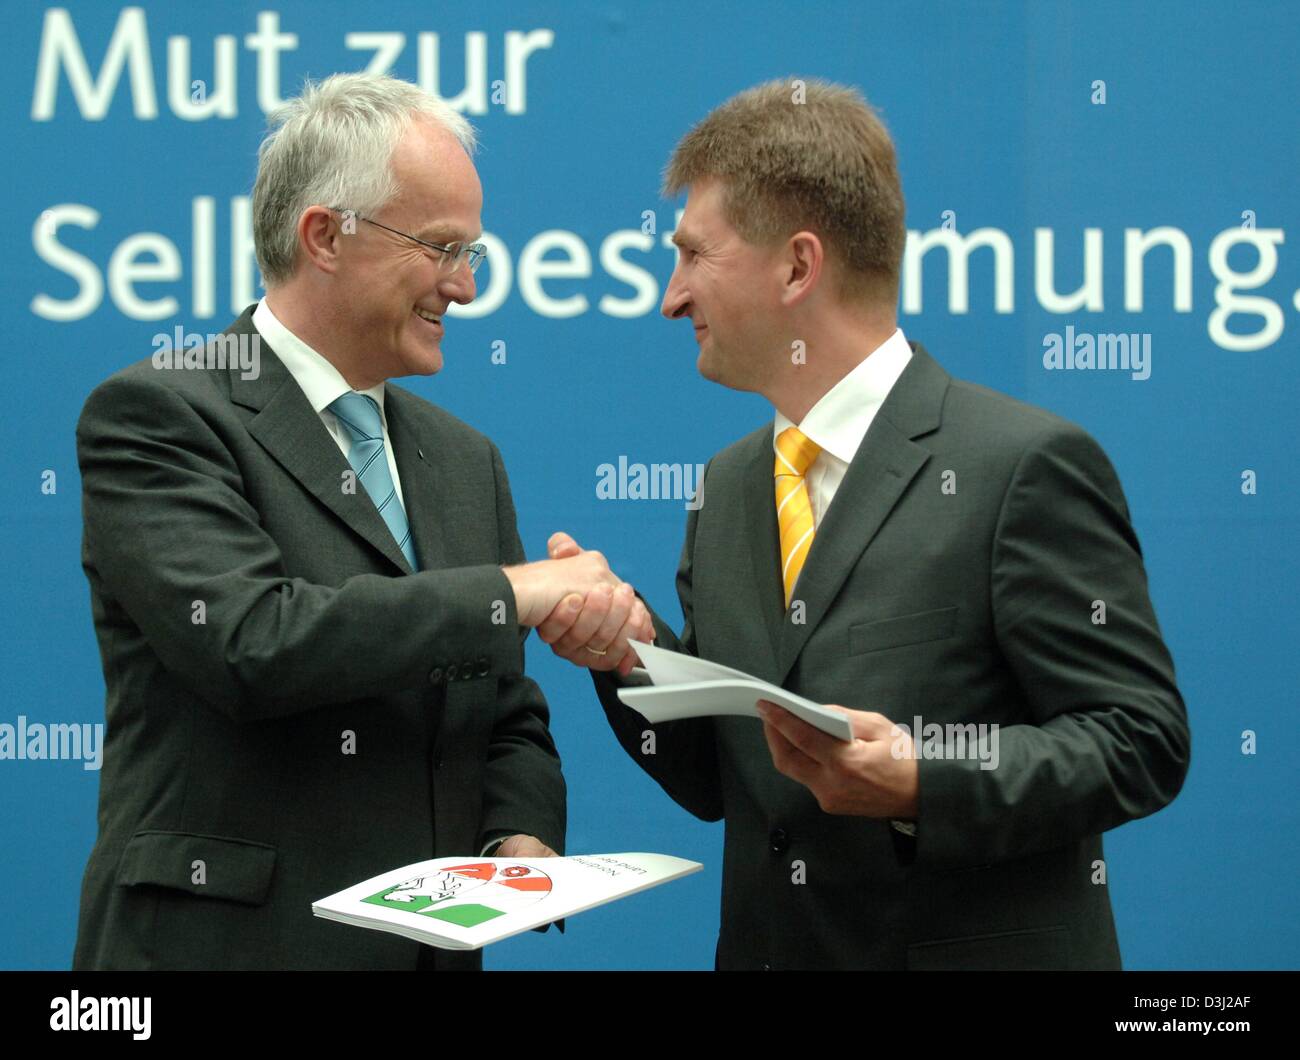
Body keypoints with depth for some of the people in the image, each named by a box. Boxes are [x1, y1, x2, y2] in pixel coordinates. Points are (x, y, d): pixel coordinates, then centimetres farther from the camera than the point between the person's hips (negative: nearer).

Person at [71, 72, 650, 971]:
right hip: (224, 940, -6)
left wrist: (522, 838, -4)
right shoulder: (155, 417, -8)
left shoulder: (465, 460, 13)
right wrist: (509, 593, -17)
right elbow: (250, 642, -22)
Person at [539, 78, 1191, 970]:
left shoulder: (1025, 464, -13)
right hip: (767, 943, 6)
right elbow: (716, 780, 10)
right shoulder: (729, 486, 8)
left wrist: (925, 784, -25)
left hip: (977, 948, -6)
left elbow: (1139, 739, -14)